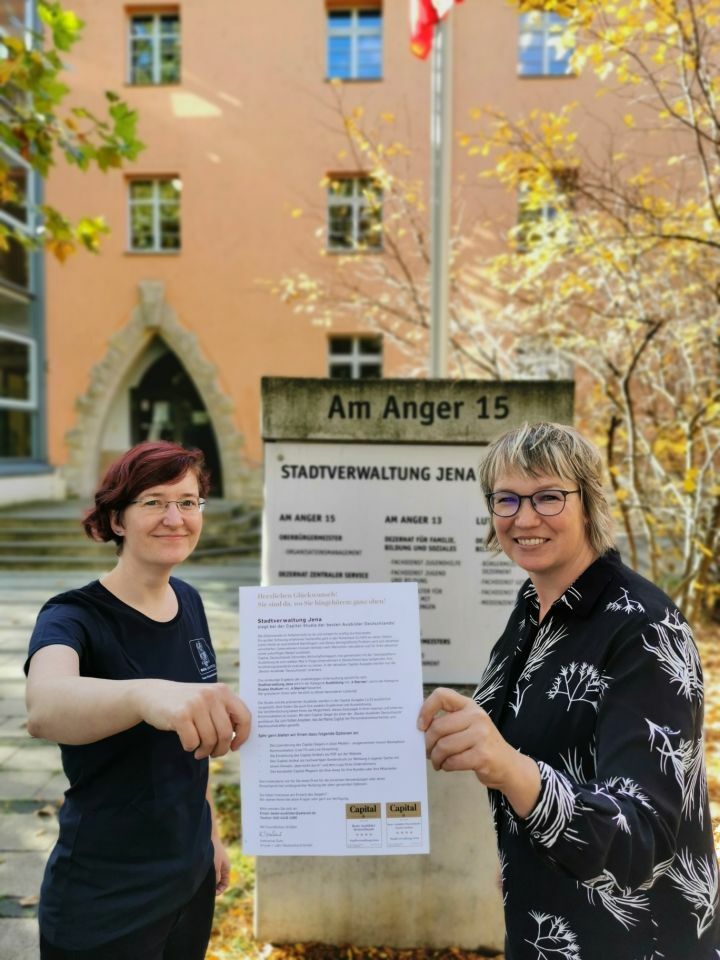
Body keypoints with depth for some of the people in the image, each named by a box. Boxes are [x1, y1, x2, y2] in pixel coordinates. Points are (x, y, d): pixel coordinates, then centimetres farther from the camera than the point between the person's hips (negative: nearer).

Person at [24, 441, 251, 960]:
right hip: (105, 903, -5)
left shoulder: (189, 600, -3)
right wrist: (147, 693, -62)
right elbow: (45, 709, -44)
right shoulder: (74, 616, -21)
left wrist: (211, 833, 13)